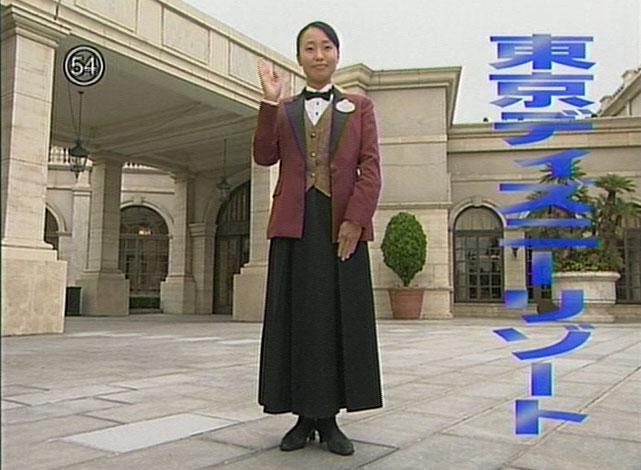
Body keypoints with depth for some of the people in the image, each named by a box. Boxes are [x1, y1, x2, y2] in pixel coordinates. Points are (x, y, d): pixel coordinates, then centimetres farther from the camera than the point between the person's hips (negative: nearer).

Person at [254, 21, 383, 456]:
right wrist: (270, 102, -8)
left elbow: (371, 168, 1)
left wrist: (355, 220, -12)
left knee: (340, 318, 1)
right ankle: (304, 416, 13)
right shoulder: (284, 111, 17)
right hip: (294, 224, 1)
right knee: (296, 318, 2)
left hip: (343, 225, -1)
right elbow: (264, 156, 1)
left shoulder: (360, 106, 12)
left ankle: (330, 418, 12)